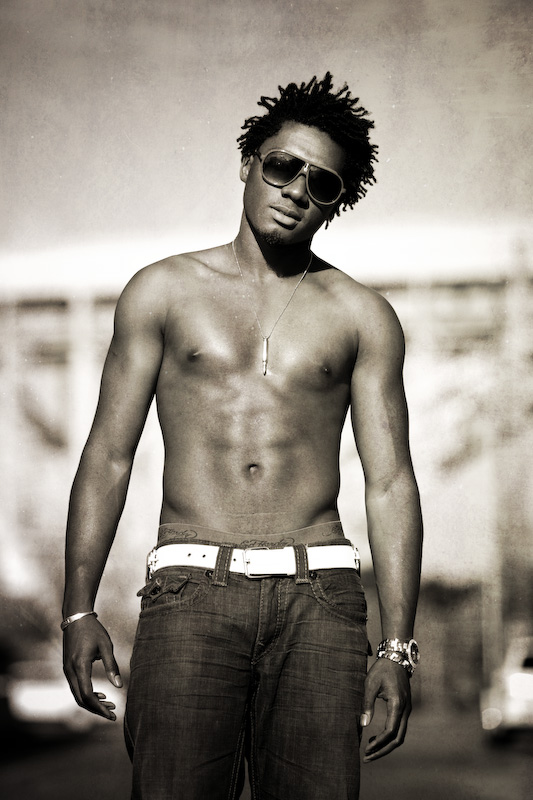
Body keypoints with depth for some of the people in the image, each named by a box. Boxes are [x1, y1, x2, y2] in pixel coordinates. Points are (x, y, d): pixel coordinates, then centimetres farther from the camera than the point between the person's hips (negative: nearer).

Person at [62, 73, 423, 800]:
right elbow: (109, 455, 10)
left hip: (319, 600, 1)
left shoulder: (361, 316, 12)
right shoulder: (164, 292, 11)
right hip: (191, 590, -1)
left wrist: (398, 647, 0)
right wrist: (79, 610, 0)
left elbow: (390, 482, 8)